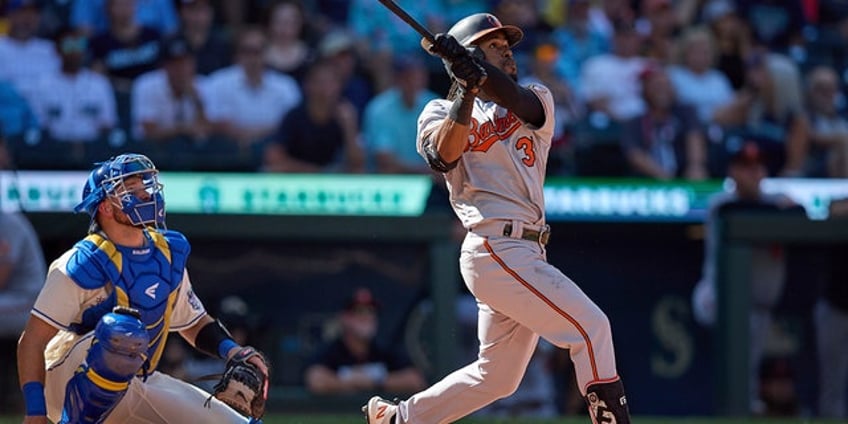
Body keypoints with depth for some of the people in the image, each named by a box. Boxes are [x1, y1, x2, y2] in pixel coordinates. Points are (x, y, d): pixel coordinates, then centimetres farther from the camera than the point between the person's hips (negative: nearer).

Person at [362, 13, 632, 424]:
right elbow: (444, 154, -15)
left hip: (526, 254, 6)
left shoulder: (537, 101, 17)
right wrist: (468, 91, -22)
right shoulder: (441, 112, 8)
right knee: (590, 326, -16)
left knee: (496, 375, 13)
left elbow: (518, 100, -8)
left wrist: (478, 72, -25)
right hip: (495, 248, -6)